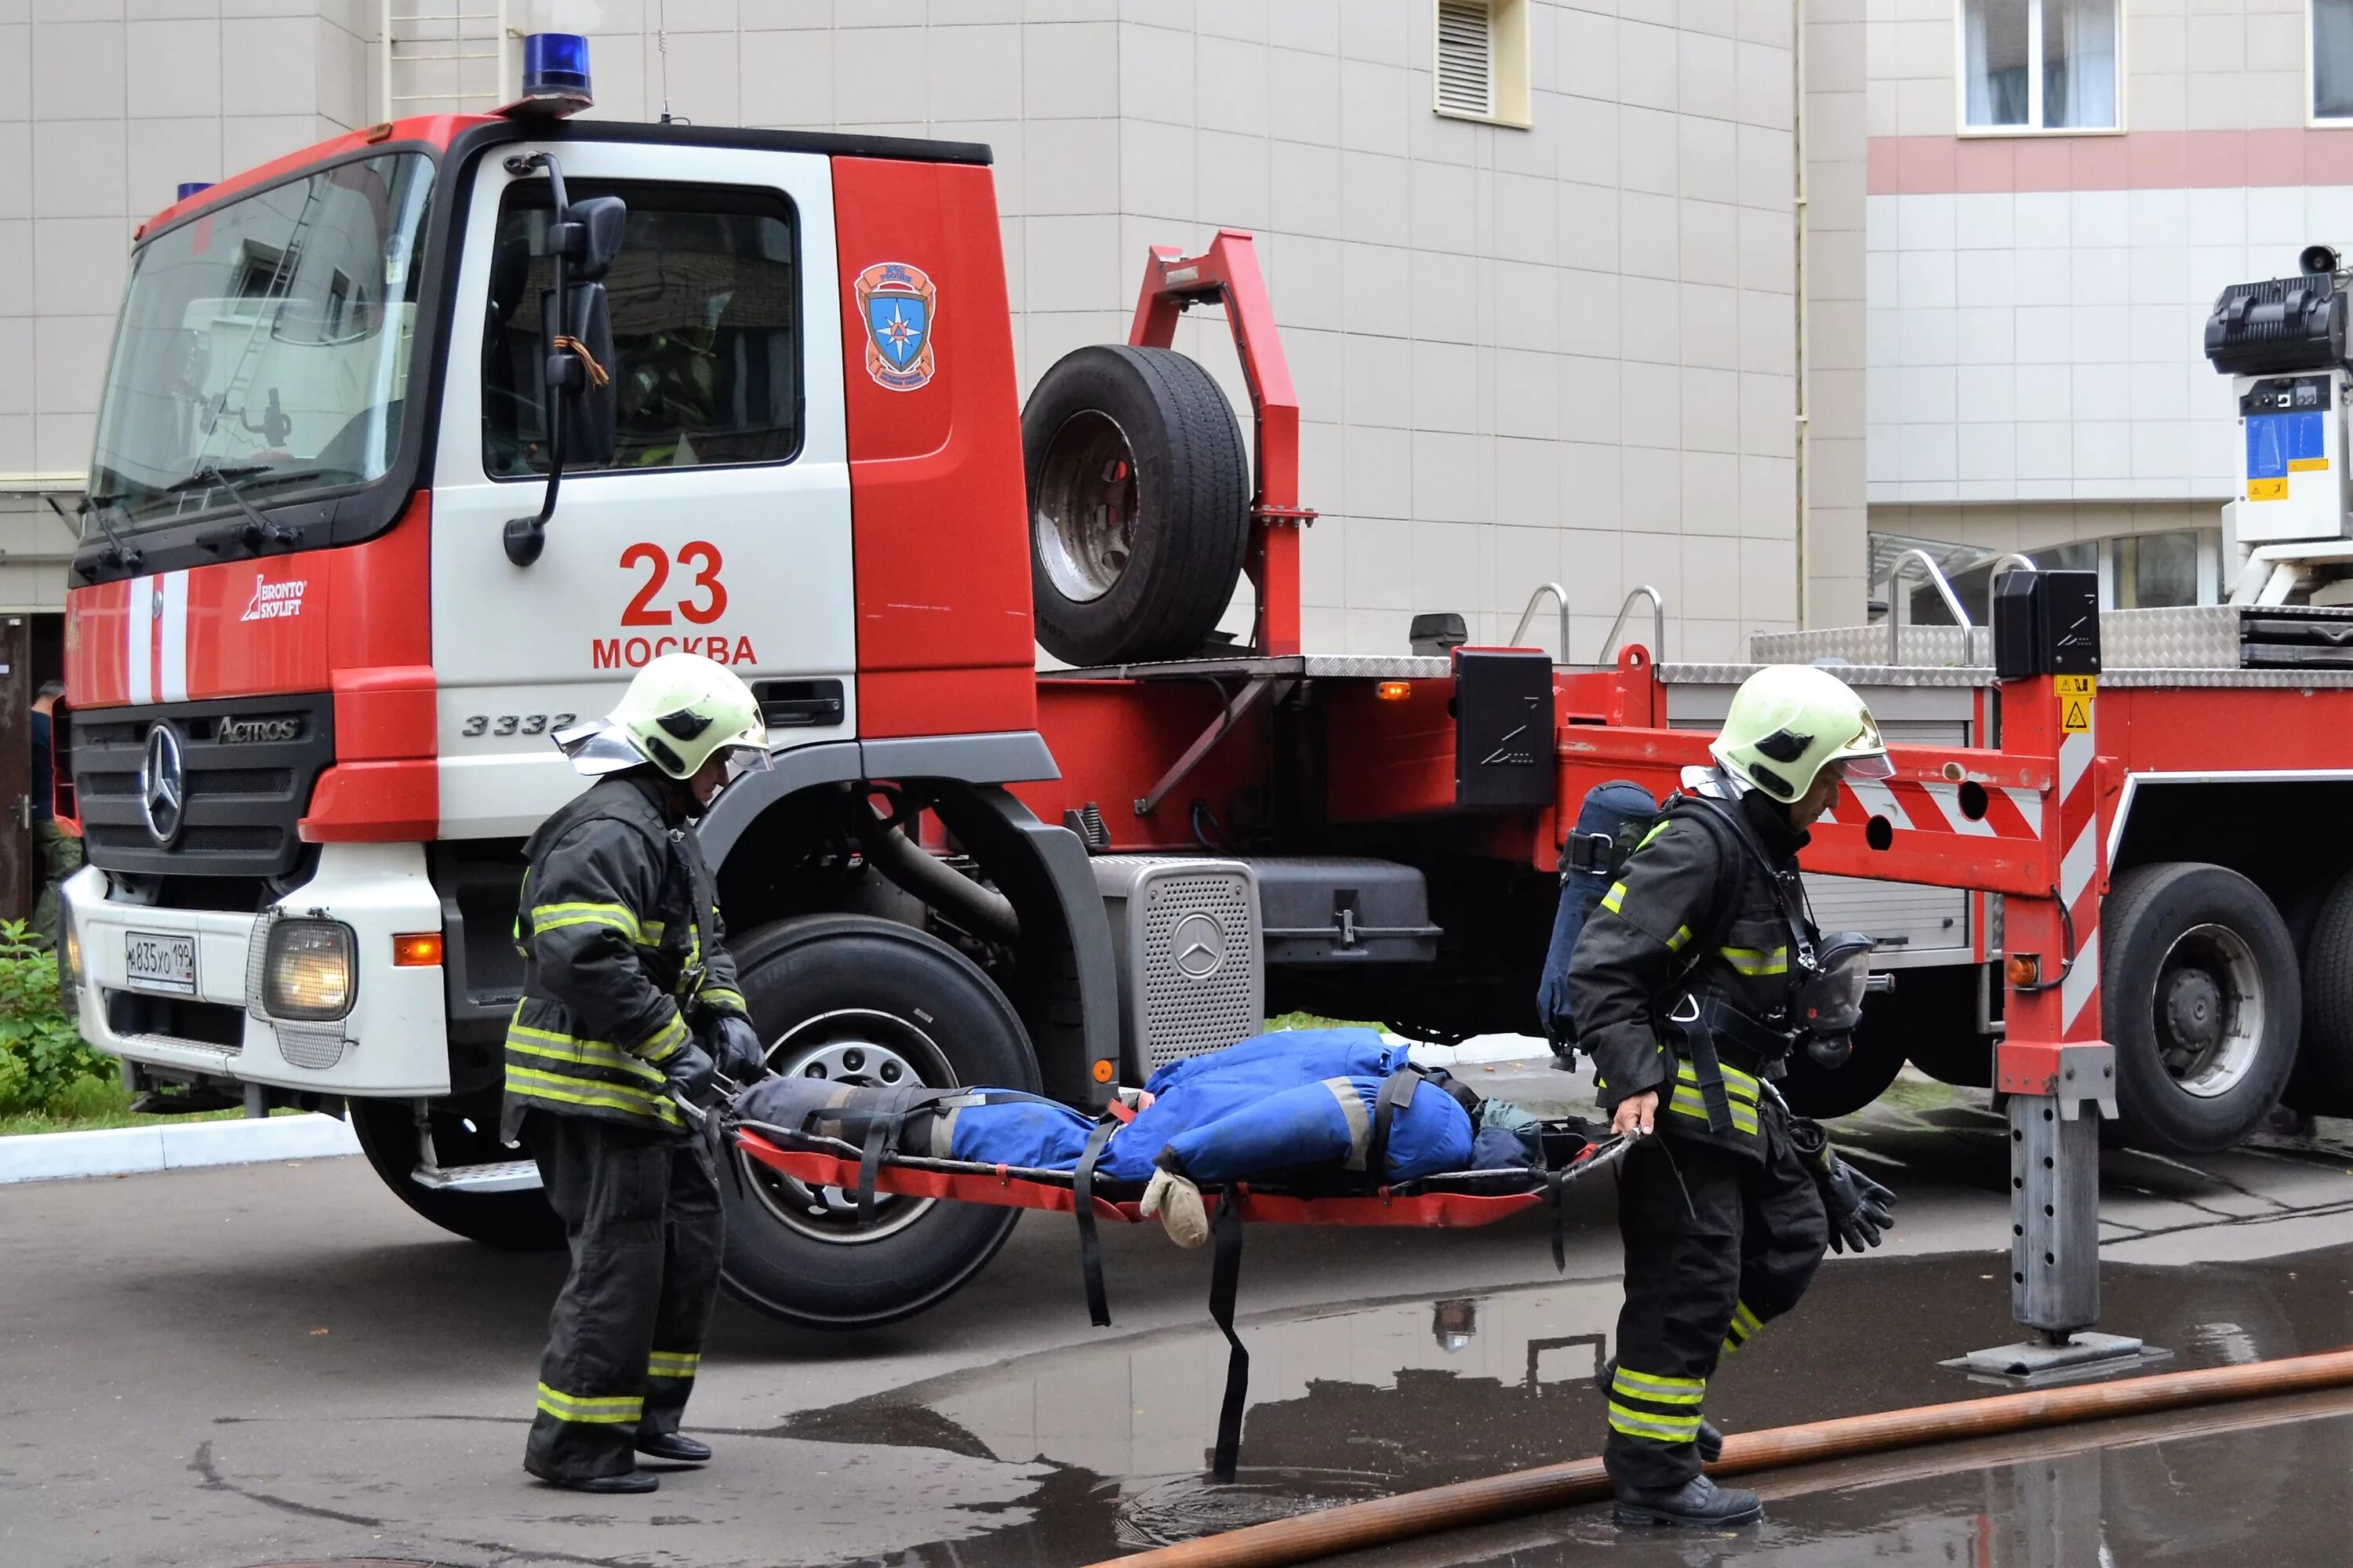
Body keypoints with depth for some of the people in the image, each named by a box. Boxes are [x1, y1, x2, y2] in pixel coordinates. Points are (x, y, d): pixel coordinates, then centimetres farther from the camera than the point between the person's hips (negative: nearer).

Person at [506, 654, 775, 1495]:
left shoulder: (668, 833, 18)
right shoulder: (609, 833, -18)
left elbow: (701, 945, 24)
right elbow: (584, 959, -29)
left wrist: (726, 1015, 5)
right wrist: (672, 1046, -26)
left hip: (648, 1089, 11)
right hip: (591, 1087, -11)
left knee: (691, 1241, 16)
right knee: (618, 1259, -8)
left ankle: (644, 1414, 27)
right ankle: (575, 1442, 0)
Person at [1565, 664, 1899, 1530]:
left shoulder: (1765, 851, 16)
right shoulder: (1698, 843, -17)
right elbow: (1599, 969, -24)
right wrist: (1633, 1081, -34)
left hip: (1735, 1103, 10)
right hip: (1675, 1104, -10)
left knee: (1791, 1239, 16)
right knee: (1690, 1279, -7)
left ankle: (1653, 1379, 26)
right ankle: (1653, 1476, 2)